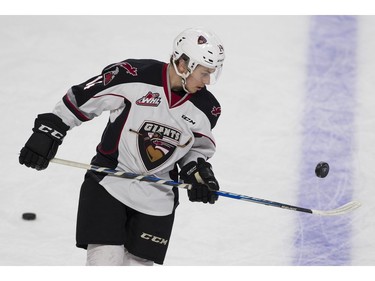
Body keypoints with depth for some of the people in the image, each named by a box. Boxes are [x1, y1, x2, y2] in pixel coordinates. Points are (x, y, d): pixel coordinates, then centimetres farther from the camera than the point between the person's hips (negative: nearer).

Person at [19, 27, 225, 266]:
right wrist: (48, 132, -6)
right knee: (105, 261, -13)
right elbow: (80, 99, -7)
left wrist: (198, 171, -3)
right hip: (109, 184, -4)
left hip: (157, 198, 4)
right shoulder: (132, 76, -18)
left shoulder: (206, 109, -4)